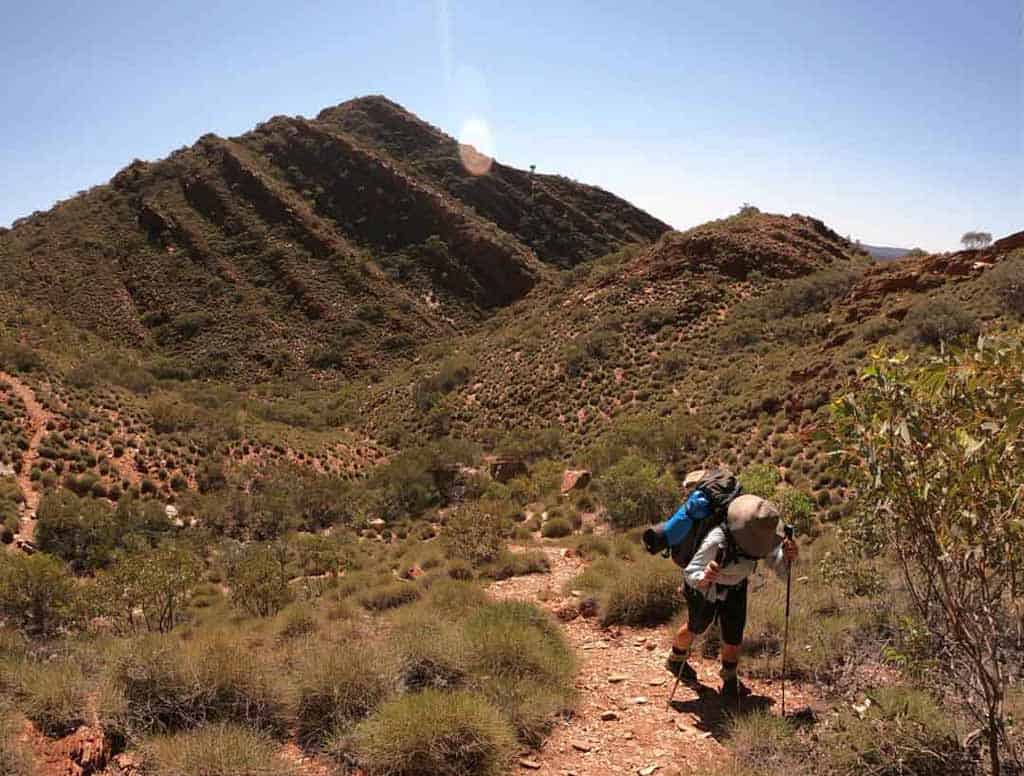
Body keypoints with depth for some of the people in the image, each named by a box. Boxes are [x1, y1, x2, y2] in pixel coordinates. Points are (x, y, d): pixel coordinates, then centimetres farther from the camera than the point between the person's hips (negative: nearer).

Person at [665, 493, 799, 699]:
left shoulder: (764, 535, -30)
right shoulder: (716, 541, -45)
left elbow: (781, 570, -27)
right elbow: (690, 574, -43)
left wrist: (788, 557, -49)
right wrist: (704, 578, -65)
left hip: (736, 585, 4)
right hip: (705, 585, -3)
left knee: (734, 633, 1)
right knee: (697, 626, 15)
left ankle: (730, 679, 27)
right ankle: (676, 660, 45)